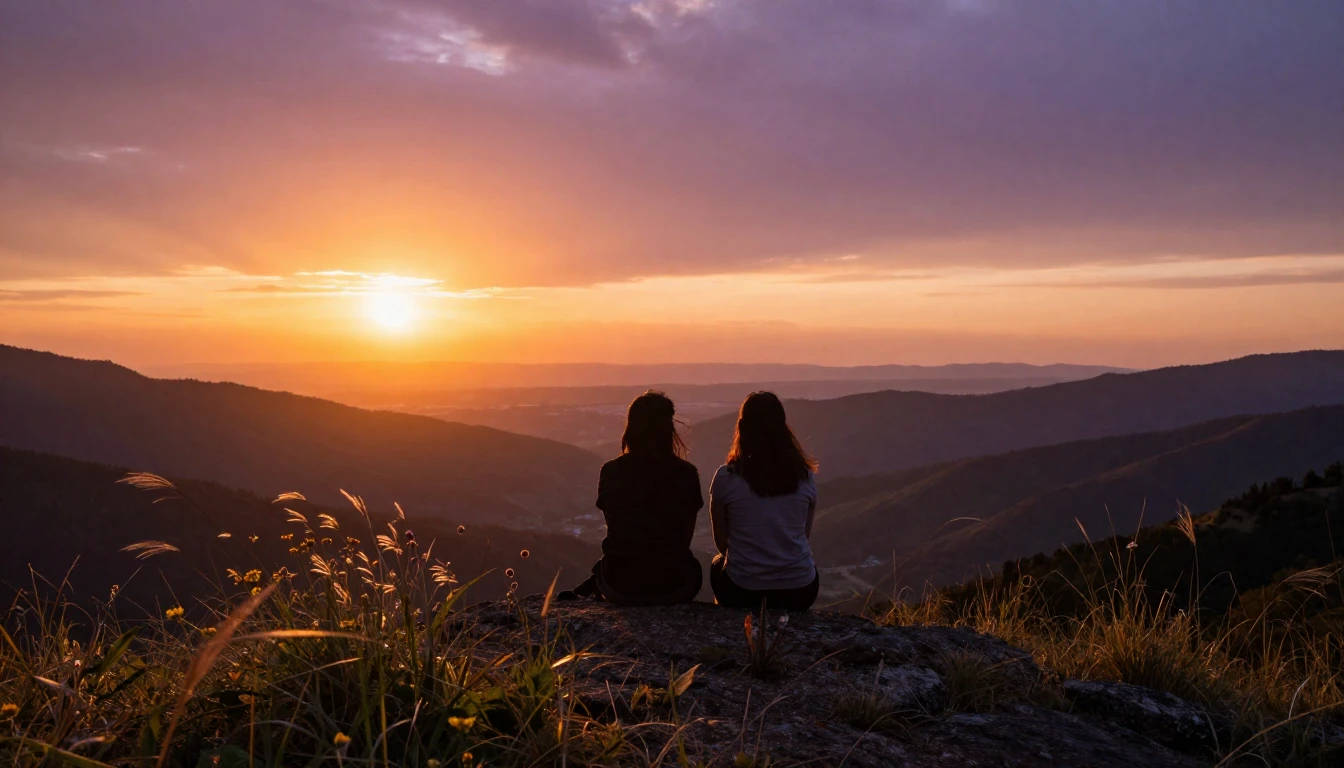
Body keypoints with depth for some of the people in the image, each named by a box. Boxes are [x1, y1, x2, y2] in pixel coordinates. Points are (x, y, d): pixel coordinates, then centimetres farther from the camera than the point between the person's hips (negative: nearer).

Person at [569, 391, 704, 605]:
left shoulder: (610, 471, -3)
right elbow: (686, 537, 4)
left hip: (620, 586, 1)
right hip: (672, 585, -1)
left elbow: (614, 527, 8)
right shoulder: (686, 474, -6)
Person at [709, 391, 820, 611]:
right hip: (799, 591, 2)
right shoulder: (805, 477, -1)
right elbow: (805, 538, 10)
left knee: (717, 564, 32)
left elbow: (722, 542, 4)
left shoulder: (726, 478, -8)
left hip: (742, 590, -1)